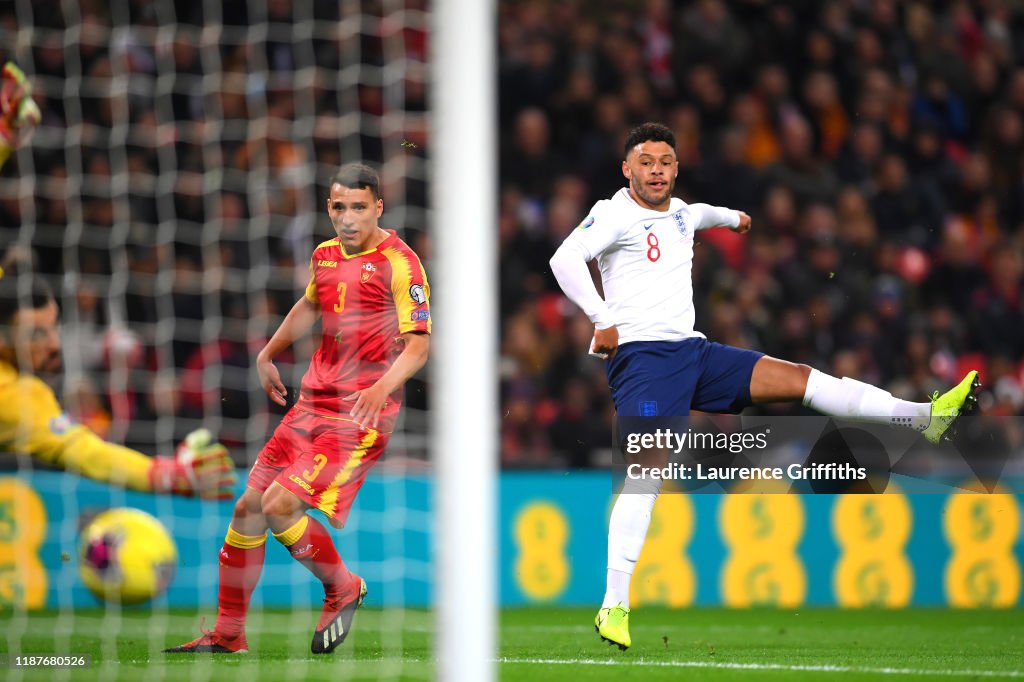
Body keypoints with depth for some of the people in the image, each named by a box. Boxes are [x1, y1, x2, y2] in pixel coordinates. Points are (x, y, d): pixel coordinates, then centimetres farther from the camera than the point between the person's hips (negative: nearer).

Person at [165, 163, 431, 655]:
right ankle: (227, 634, 17)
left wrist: (384, 385, -32)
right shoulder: (325, 255, 11)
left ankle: (343, 589, 7)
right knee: (249, 507, 5)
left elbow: (419, 343, -17)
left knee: (280, 507, -18)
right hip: (311, 405, 8)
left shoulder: (398, 263, -12)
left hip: (361, 413, -8)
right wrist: (268, 354, 30)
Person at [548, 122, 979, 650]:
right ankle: (614, 608, -23)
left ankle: (924, 417, 8)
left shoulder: (679, 213, 18)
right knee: (646, 469, -21)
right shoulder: (614, 214, -7)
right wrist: (604, 322, -25)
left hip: (693, 352, 8)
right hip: (642, 355, -8)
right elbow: (565, 259, -23)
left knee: (798, 378, 3)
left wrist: (731, 217, 64)